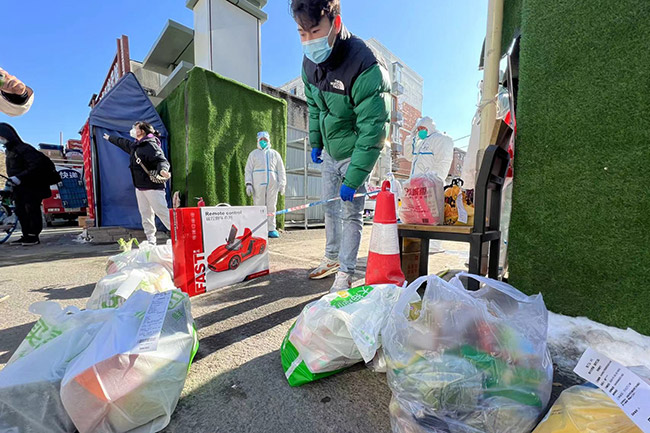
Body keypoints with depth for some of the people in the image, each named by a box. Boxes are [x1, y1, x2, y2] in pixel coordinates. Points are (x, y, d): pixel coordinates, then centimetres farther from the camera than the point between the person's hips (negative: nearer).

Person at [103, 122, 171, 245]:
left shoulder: (151, 145, -10)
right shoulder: (134, 145, 19)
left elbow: (162, 160, -26)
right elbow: (122, 142, 42)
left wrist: (163, 170, -47)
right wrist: (110, 138, 58)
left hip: (153, 186, -9)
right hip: (139, 187, 10)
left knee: (162, 212, -15)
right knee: (145, 214, 7)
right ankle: (151, 241, 11)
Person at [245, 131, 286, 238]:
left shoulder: (275, 154, 21)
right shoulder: (253, 154, 19)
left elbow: (281, 170, 16)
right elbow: (248, 170, 12)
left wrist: (282, 184, 4)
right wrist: (248, 184, -2)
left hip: (272, 184, 1)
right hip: (258, 184, -1)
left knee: (271, 207, -2)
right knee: (259, 206, -6)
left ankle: (271, 229, 3)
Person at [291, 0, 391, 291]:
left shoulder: (366, 67, -27)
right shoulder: (309, 63, -3)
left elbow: (373, 130, -28)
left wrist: (353, 179, -28)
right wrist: (315, 143, 12)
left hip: (357, 152, -7)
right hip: (330, 151, 7)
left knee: (351, 213, -4)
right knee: (330, 207, 14)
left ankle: (346, 273, 13)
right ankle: (332, 258, 34)